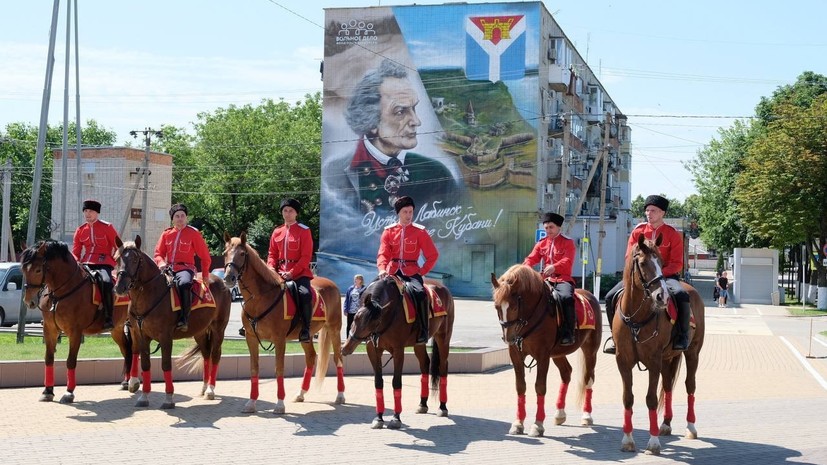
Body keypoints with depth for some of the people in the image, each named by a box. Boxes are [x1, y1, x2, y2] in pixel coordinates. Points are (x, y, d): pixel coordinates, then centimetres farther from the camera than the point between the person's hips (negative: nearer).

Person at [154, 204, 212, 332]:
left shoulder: (194, 233, 3)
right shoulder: (166, 234, 13)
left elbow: (205, 257, 8)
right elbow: (158, 253, 16)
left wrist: (205, 276, 9)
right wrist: (161, 263, -7)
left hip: (185, 268, -4)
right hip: (168, 268, 5)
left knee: (184, 283, -38)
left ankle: (184, 319, -35)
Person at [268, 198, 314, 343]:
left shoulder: (304, 231, -1)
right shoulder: (277, 232, 13)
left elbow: (306, 257, -8)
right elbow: (272, 253, 15)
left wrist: (292, 272, -18)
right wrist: (271, 268, -6)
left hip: (299, 272, -5)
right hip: (280, 273, 6)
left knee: (305, 294, -31)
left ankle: (305, 328, -20)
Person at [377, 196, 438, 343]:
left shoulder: (420, 231, 2)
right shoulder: (389, 231, 7)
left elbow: (433, 255, 4)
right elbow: (383, 253, -2)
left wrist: (422, 272, -4)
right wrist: (382, 269, -21)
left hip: (411, 273, -3)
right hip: (393, 272, 3)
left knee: (420, 293, -31)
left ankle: (423, 331, -20)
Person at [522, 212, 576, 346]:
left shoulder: (568, 243, 2)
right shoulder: (541, 243, 16)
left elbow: (568, 261, -14)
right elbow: (531, 258, 5)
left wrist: (554, 267, -35)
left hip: (563, 280, -5)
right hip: (545, 280, 5)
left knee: (567, 297, -35)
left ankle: (568, 334, -31)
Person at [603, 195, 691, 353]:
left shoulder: (673, 234, 0)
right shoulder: (637, 232, 7)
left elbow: (677, 264, -4)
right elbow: (629, 258, 7)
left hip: (665, 275, -3)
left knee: (681, 295, -34)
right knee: (611, 296, -17)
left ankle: (682, 335, -18)